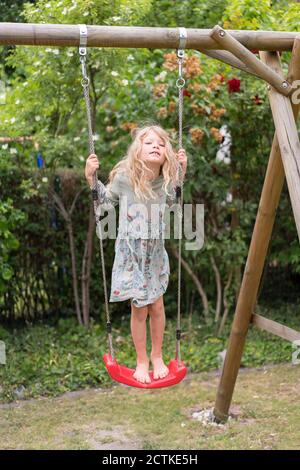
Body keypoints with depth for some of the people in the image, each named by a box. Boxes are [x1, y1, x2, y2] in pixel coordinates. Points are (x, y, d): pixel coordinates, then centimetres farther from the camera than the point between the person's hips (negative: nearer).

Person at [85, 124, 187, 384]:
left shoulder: (165, 182, -7)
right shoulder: (123, 178, -16)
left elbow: (174, 201, 17)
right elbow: (106, 200, 4)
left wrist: (181, 172, 6)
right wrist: (91, 177, -9)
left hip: (156, 253, 3)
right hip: (131, 252, -3)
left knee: (157, 306, 9)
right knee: (139, 309, 5)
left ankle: (157, 356, 30)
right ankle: (142, 361, 24)